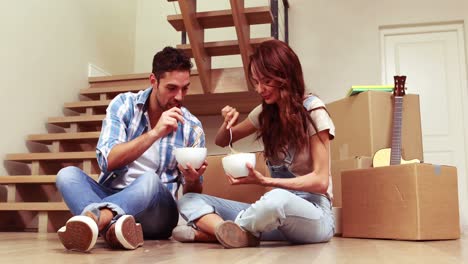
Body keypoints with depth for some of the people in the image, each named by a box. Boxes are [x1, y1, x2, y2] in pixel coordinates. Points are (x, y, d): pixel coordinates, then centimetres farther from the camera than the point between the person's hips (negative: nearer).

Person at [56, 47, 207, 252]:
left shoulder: (192, 127, -1)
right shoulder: (123, 104, -2)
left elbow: (192, 196, 3)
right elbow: (108, 161, -16)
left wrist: (193, 180, -22)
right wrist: (155, 133, -26)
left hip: (157, 210, -1)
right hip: (113, 198, 1)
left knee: (150, 179, -34)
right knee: (67, 174, -25)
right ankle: (112, 224, -51)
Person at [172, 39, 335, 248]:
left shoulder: (313, 111, -8)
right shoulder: (265, 112, 9)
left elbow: (320, 181, -12)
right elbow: (221, 142, 21)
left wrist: (264, 181, -23)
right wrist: (228, 123, -2)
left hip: (313, 212, -5)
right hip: (277, 210, 6)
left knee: (277, 199, -42)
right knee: (189, 200, -7)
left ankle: (211, 230, -19)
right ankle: (232, 232, -35)